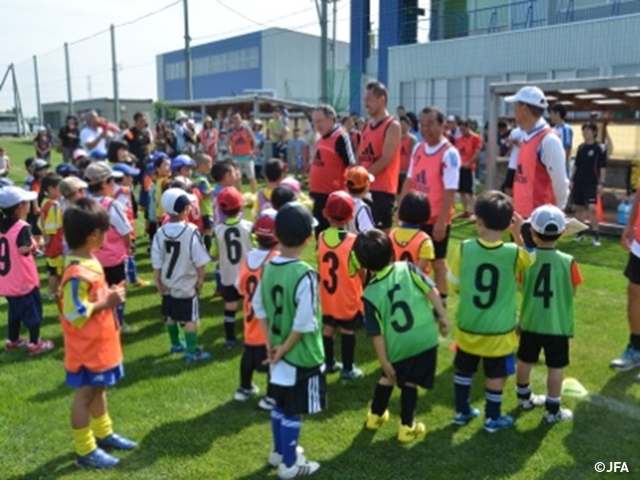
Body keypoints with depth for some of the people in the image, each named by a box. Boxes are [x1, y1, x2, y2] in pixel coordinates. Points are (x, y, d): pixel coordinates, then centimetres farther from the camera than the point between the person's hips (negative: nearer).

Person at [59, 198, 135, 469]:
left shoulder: (89, 261, 4)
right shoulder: (77, 273, -27)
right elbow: (75, 314, -28)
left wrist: (110, 295, 0)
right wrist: (108, 302, -23)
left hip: (100, 342, 10)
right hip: (86, 346, -10)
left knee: (99, 389, 22)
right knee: (85, 393, 5)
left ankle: (104, 434, 39)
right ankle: (85, 451, 19)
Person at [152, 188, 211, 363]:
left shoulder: (160, 232, -9)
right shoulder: (191, 231, -20)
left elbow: (156, 262, -5)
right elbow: (199, 261, -14)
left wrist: (158, 281, 7)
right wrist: (200, 279, 0)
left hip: (168, 284, 5)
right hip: (187, 285, -5)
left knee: (170, 316, 20)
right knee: (190, 319, 4)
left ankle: (176, 344, 35)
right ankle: (192, 351, 8)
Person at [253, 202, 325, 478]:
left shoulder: (269, 268, -3)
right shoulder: (305, 274, -25)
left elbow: (259, 308, 6)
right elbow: (304, 324, -25)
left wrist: (271, 342, 6)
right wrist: (285, 348, -12)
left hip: (279, 354, 7)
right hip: (301, 355, -7)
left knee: (280, 406, 23)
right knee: (292, 412, 8)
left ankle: (279, 453, 40)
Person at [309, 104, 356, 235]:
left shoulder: (341, 138, -12)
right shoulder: (320, 140, 14)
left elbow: (351, 166, -15)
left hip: (334, 196, -9)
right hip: (319, 195, 9)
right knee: (319, 232, 16)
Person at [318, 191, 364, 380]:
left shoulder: (321, 238, -7)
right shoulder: (353, 241, -19)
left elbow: (320, 265, 0)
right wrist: (359, 282, 8)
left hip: (327, 294, 5)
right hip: (348, 296, -4)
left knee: (328, 327, 18)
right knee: (347, 331, 7)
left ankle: (329, 363, 31)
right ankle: (348, 369, 16)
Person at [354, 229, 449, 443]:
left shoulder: (370, 294, -9)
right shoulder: (407, 269, -7)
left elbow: (377, 333, -8)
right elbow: (431, 291, -9)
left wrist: (384, 361, -1)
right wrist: (443, 317, 2)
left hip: (397, 347, 0)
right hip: (425, 339, 0)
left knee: (389, 377, 26)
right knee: (409, 383, 18)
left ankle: (376, 415, 43)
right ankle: (407, 427, 23)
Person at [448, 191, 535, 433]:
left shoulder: (464, 248, -15)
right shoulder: (514, 253, -17)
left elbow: (454, 284, -4)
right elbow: (531, 259, 8)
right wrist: (518, 234, 0)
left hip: (468, 326, 2)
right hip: (499, 331, -2)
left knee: (464, 369, 21)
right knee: (495, 375, 15)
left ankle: (462, 411, 34)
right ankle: (493, 418, 29)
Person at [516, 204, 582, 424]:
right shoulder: (568, 262, -15)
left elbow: (522, 287, 1)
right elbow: (572, 292, -4)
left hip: (530, 322, 3)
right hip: (557, 325, -2)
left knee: (525, 361, 19)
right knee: (555, 367, 9)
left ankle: (524, 398, 37)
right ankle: (553, 410, 18)